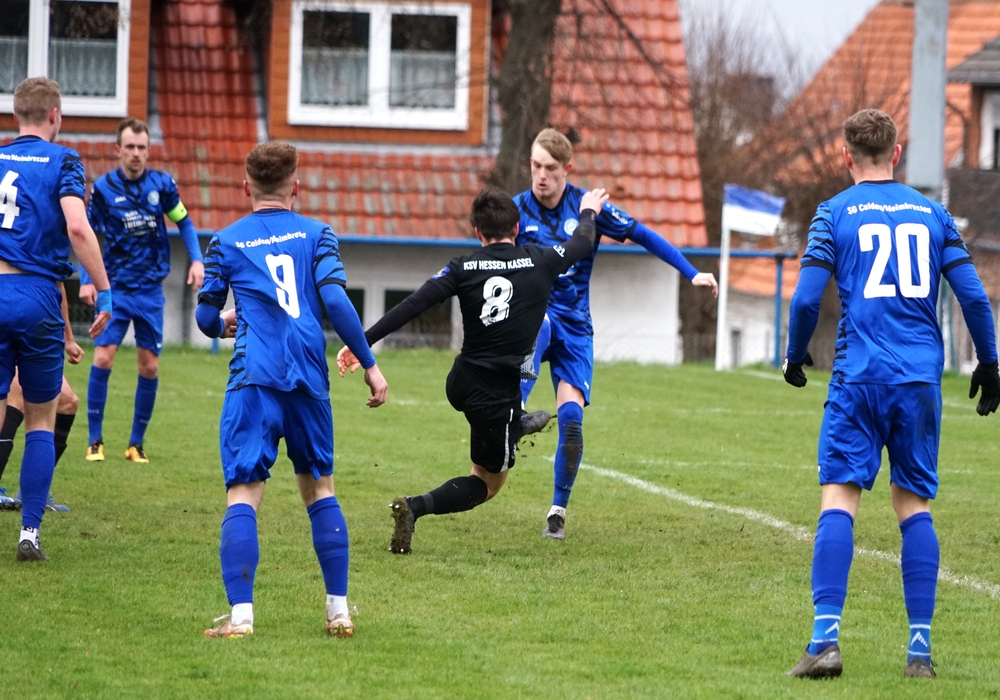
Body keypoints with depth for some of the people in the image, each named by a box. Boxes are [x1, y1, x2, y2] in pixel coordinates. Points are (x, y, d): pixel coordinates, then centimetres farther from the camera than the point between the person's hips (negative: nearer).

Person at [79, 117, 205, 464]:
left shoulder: (162, 184, -2)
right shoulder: (103, 187, -5)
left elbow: (183, 222, 11)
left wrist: (196, 259, -3)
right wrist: (86, 280, -7)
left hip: (151, 290, 2)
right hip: (115, 288, -2)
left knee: (150, 367, 1)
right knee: (103, 358, -12)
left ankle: (137, 443, 14)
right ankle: (95, 441, -2)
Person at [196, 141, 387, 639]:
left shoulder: (227, 242, 10)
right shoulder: (316, 235, 10)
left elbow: (206, 318, 12)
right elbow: (336, 300, -3)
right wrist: (369, 364, 1)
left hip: (253, 380, -2)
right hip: (308, 380, 2)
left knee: (244, 492, -7)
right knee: (319, 488, 16)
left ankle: (240, 615, -19)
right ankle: (338, 610, 15)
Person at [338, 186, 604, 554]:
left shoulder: (463, 268, -7)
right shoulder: (540, 262, -8)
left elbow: (411, 306, -15)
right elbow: (583, 243, 13)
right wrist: (588, 212, 35)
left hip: (460, 385, 4)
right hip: (497, 396, -4)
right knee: (487, 483, 8)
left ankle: (517, 427, 65)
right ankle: (415, 507, -14)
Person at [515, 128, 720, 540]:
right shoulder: (516, 211, -3)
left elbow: (643, 236, 4)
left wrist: (691, 274, 1)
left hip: (575, 325, 1)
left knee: (571, 417, -13)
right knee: (537, 326, -40)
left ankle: (558, 510, 2)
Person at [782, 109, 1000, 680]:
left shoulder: (835, 213, 2)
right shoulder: (931, 213, 11)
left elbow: (807, 297, -5)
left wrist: (795, 356, 11)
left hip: (860, 376, -3)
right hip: (922, 377, 3)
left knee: (839, 498, -4)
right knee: (915, 504, 8)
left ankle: (826, 638, -16)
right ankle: (921, 648, 5)